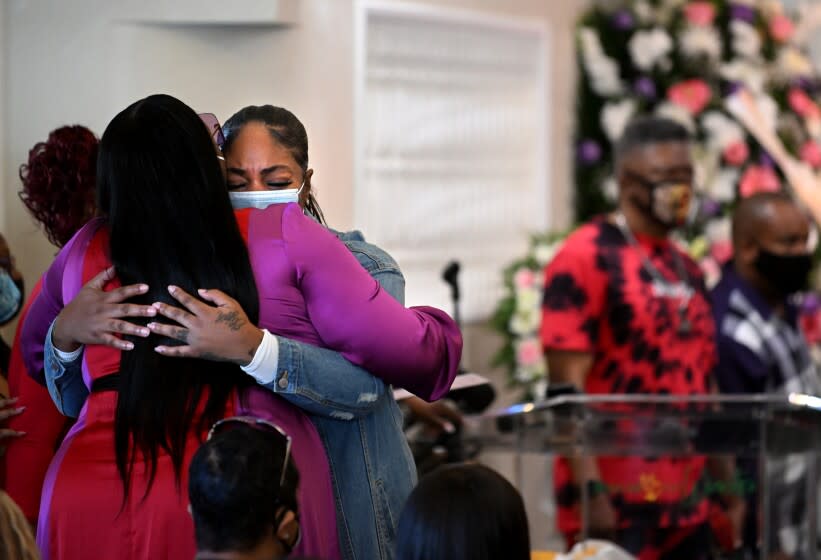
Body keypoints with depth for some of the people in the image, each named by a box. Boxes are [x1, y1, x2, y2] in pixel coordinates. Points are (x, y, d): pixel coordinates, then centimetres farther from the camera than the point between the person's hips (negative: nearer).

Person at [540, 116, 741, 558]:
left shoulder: (687, 271, 17)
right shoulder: (586, 259, -7)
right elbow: (567, 383, -13)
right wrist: (590, 492, -20)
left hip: (685, 505, 7)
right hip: (614, 505, -7)